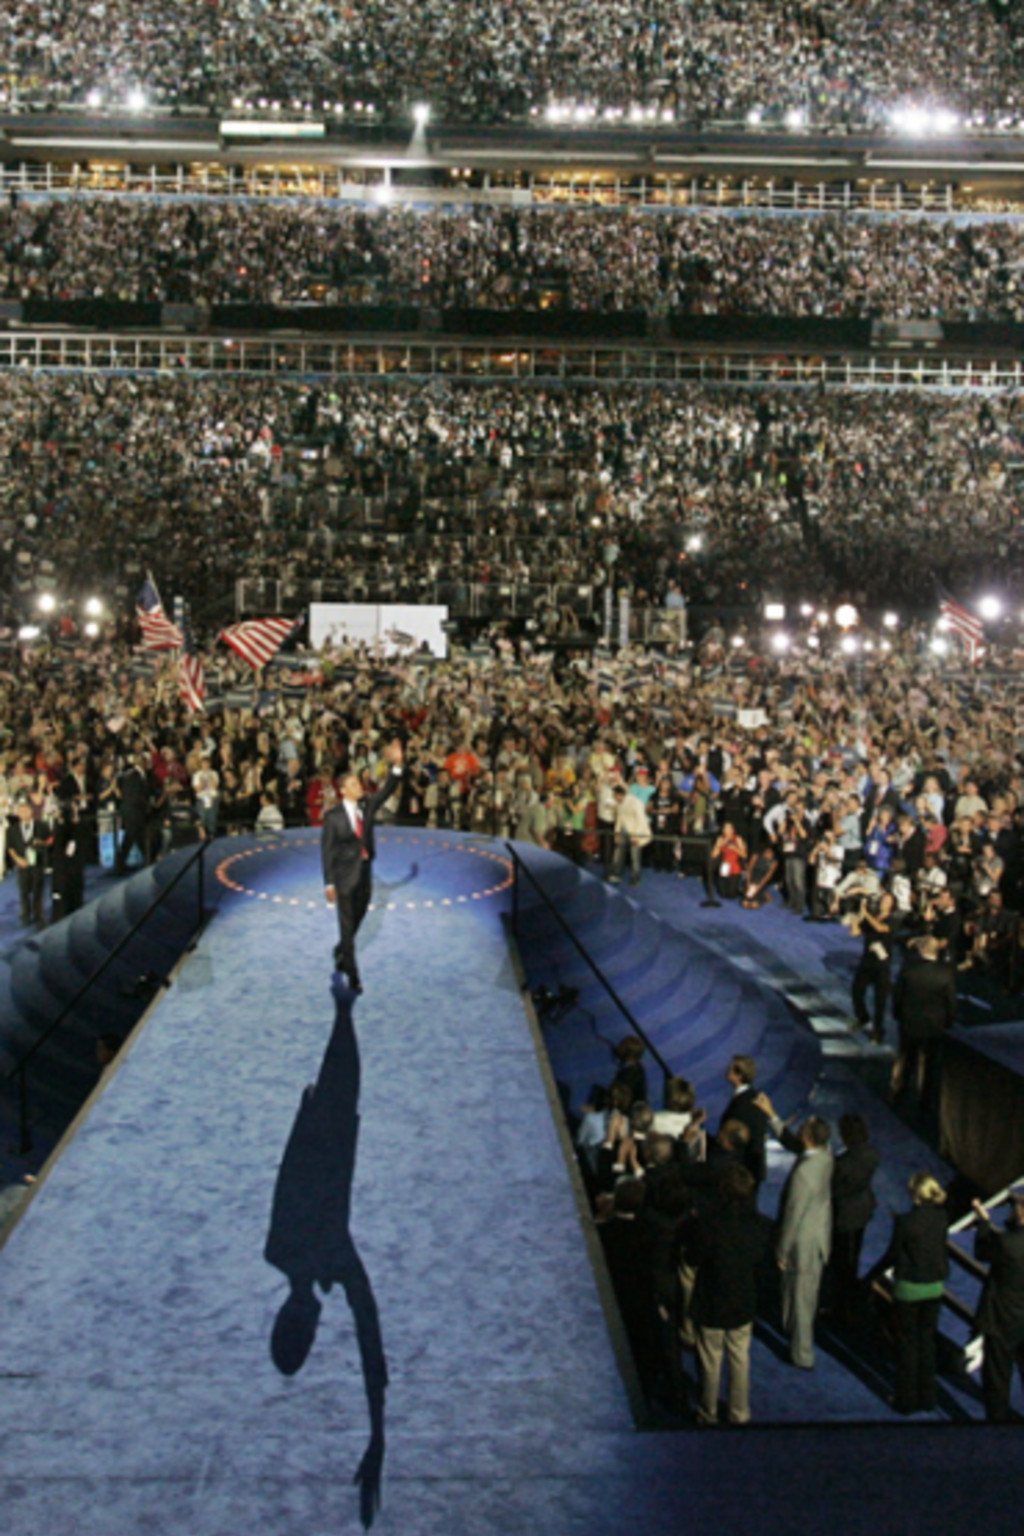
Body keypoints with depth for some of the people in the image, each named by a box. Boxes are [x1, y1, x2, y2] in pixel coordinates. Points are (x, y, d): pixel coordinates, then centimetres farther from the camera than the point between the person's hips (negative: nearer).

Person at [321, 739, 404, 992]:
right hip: (345, 876, -5)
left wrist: (396, 765, -24)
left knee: (357, 921, 18)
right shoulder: (333, 817, -11)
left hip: (365, 874, 5)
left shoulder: (367, 805, 2)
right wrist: (329, 883, -13)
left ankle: (340, 952, 44)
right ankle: (352, 975, 5)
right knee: (347, 925, -1)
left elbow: (386, 791, -9)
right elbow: (327, 850, -10)